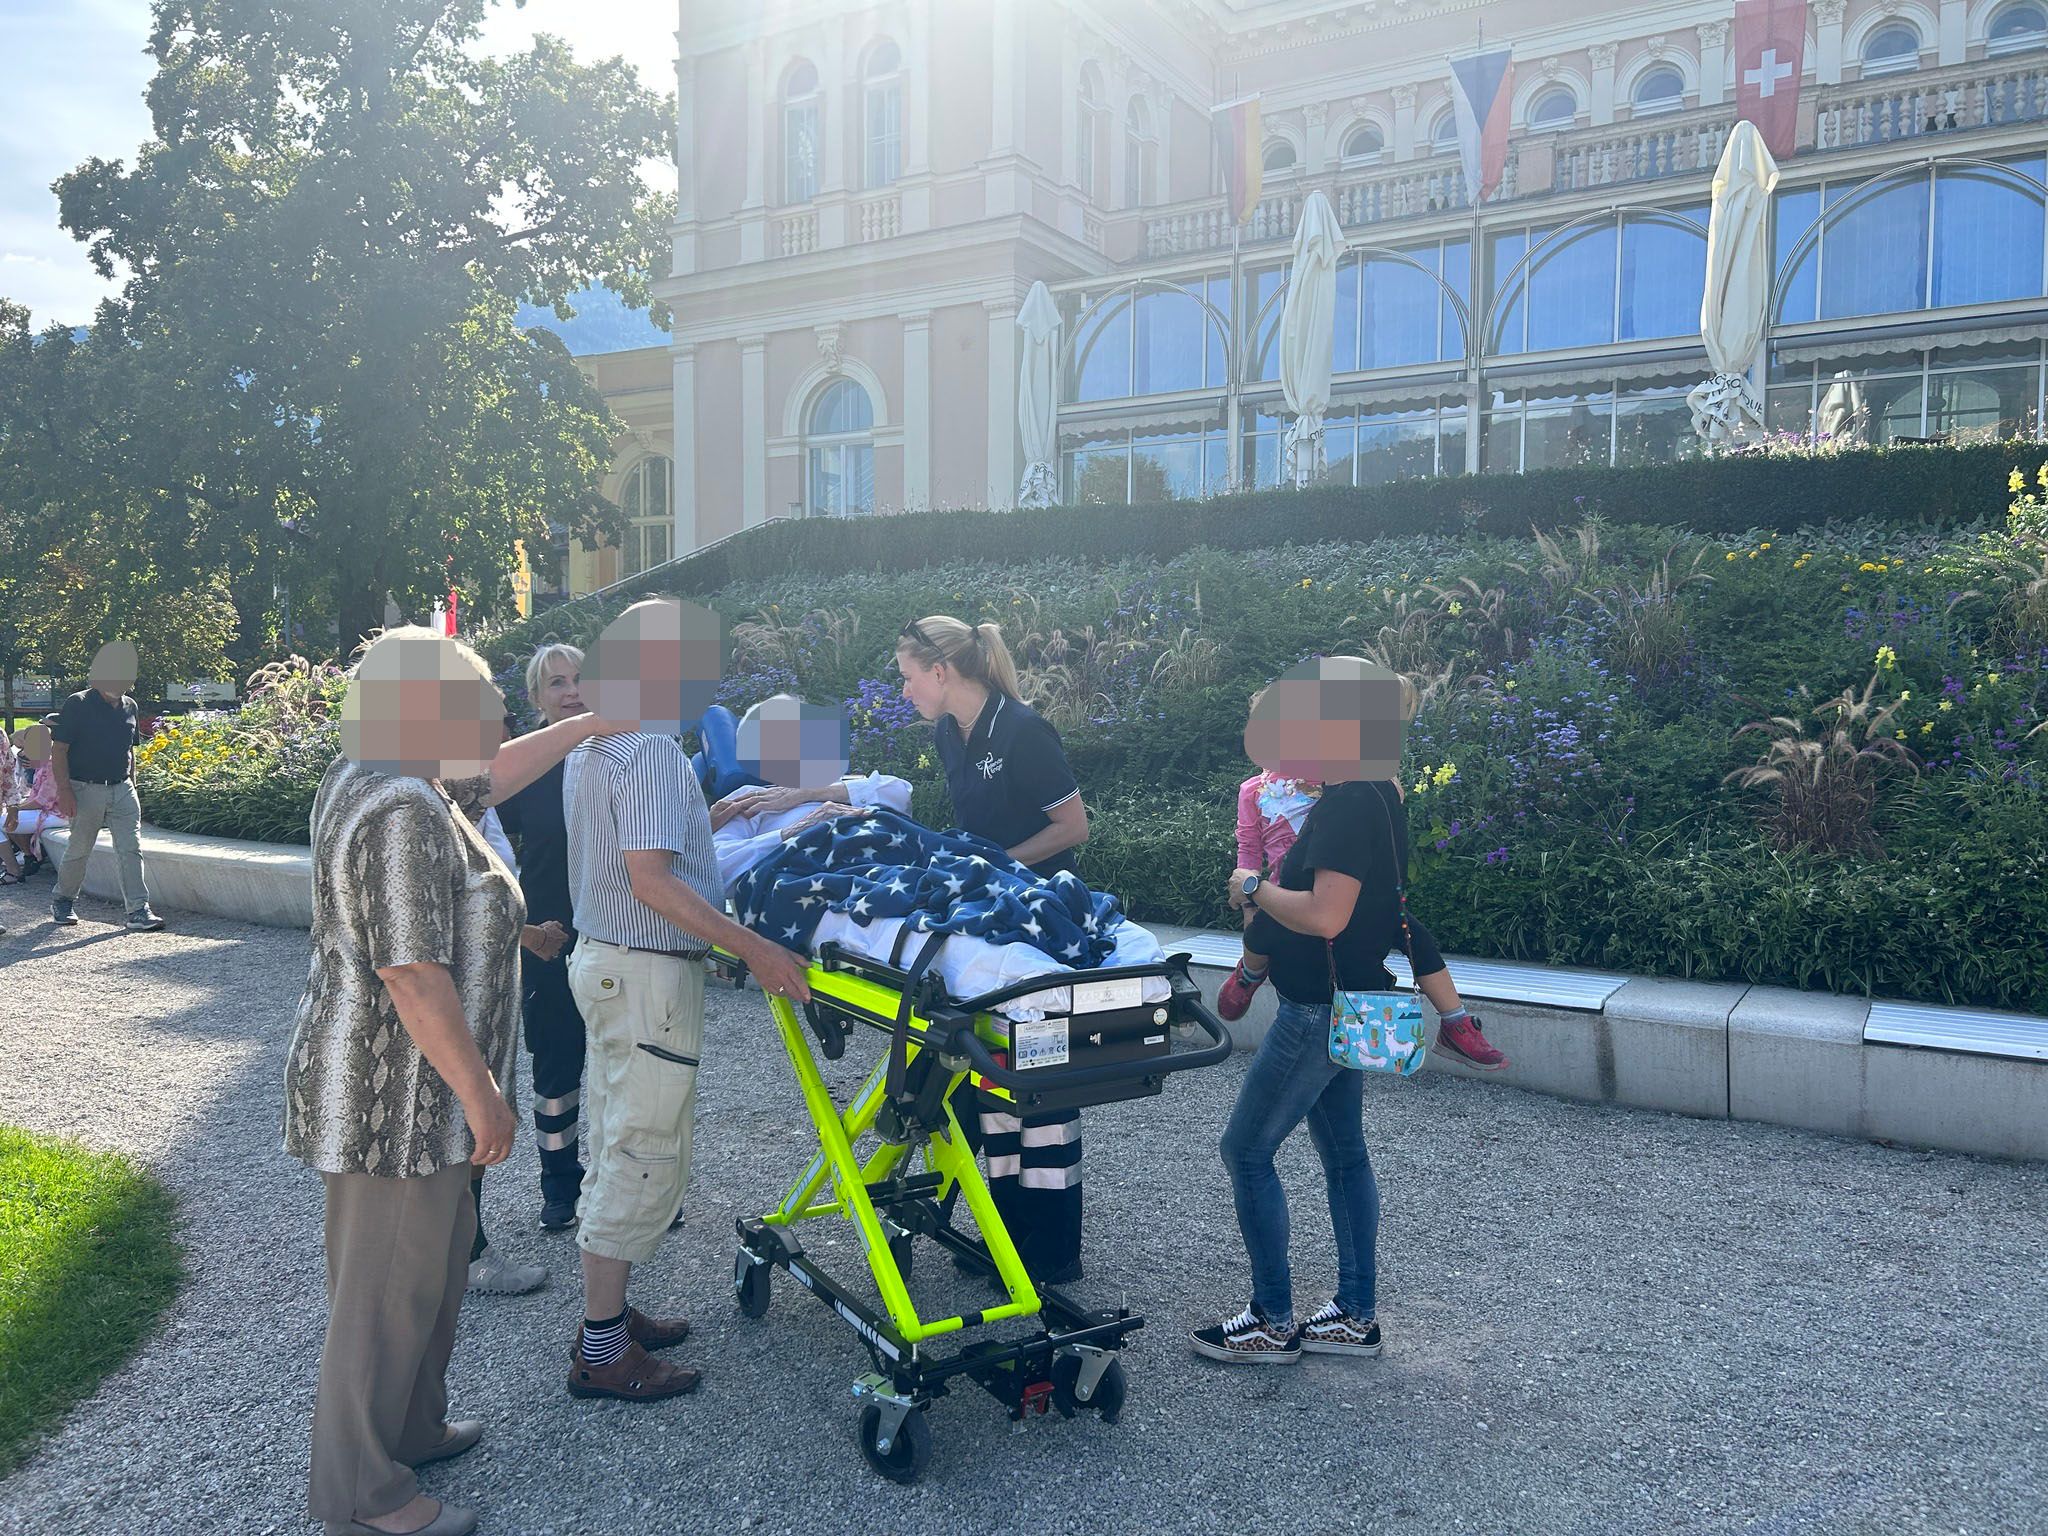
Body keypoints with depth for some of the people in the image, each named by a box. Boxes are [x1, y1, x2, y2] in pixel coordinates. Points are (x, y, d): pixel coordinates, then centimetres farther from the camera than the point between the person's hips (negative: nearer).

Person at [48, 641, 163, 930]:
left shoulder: (129, 706, 10)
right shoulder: (77, 705, -7)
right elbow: (58, 749, -8)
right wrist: (64, 789, -15)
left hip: (122, 790, 4)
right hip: (86, 790, -4)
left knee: (131, 850, -4)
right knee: (79, 850, 8)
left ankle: (139, 911, -7)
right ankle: (63, 901, 29)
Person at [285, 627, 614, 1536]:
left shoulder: (372, 777, 6)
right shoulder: (402, 813, -25)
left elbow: (490, 777, 22)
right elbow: (415, 978, -27)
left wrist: (587, 726, 21)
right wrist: (482, 1095, -20)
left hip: (410, 1088, 10)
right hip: (394, 1095, -10)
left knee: (433, 1261, 22)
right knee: (387, 1288, 5)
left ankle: (411, 1425, 40)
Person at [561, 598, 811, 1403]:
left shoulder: (589, 749, 11)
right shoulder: (655, 751, -20)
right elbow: (650, 880, -27)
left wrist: (717, 817, 28)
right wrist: (752, 948, -27)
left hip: (602, 958, 10)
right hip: (648, 973, -10)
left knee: (616, 1149, 18)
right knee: (647, 1158, -2)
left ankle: (606, 1312, 30)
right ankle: (601, 1352, 7)